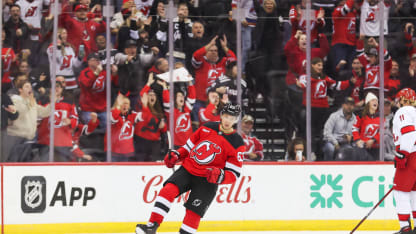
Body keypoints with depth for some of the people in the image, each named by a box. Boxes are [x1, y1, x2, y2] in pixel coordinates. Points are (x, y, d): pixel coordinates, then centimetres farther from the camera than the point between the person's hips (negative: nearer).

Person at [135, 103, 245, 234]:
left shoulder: (237, 143, -7)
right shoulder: (207, 128, 4)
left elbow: (234, 174, -8)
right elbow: (189, 146, 18)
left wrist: (220, 176, -28)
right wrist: (176, 155, 1)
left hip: (207, 180, -3)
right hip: (187, 169, 3)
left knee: (193, 214, -9)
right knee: (168, 189, -20)